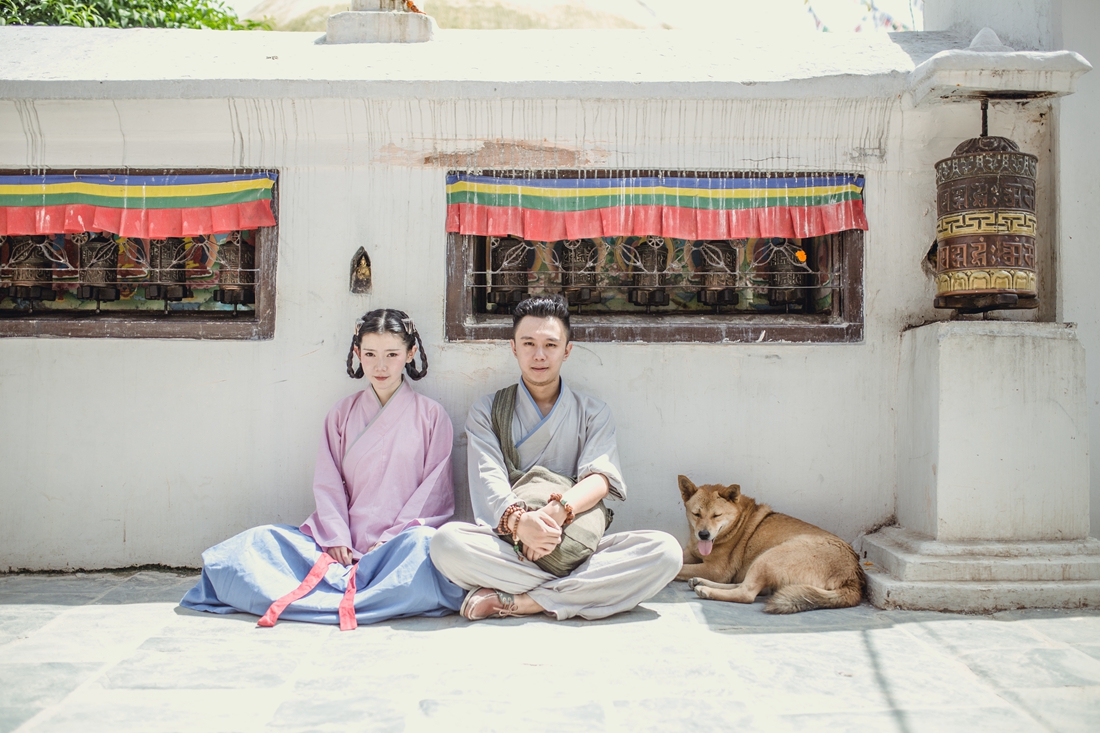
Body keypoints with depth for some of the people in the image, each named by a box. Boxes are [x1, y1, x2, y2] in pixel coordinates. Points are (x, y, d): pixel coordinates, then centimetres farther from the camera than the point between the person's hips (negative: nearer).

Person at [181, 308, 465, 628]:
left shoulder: (432, 416, 6)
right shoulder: (342, 413, 14)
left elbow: (434, 493, 1)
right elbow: (328, 483, 7)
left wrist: (391, 540, -9)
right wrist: (336, 539, -9)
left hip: (399, 542, -2)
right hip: (345, 545, 3)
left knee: (423, 543, -38)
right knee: (257, 542, -18)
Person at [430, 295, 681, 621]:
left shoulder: (593, 413, 14)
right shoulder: (486, 411, 13)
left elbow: (600, 477, -4)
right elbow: (489, 481, -5)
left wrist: (555, 512, -26)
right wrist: (518, 520, -29)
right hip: (509, 550, -1)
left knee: (665, 550, -26)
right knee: (446, 540, -31)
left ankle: (512, 601, -26)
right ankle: (579, 590, -25)